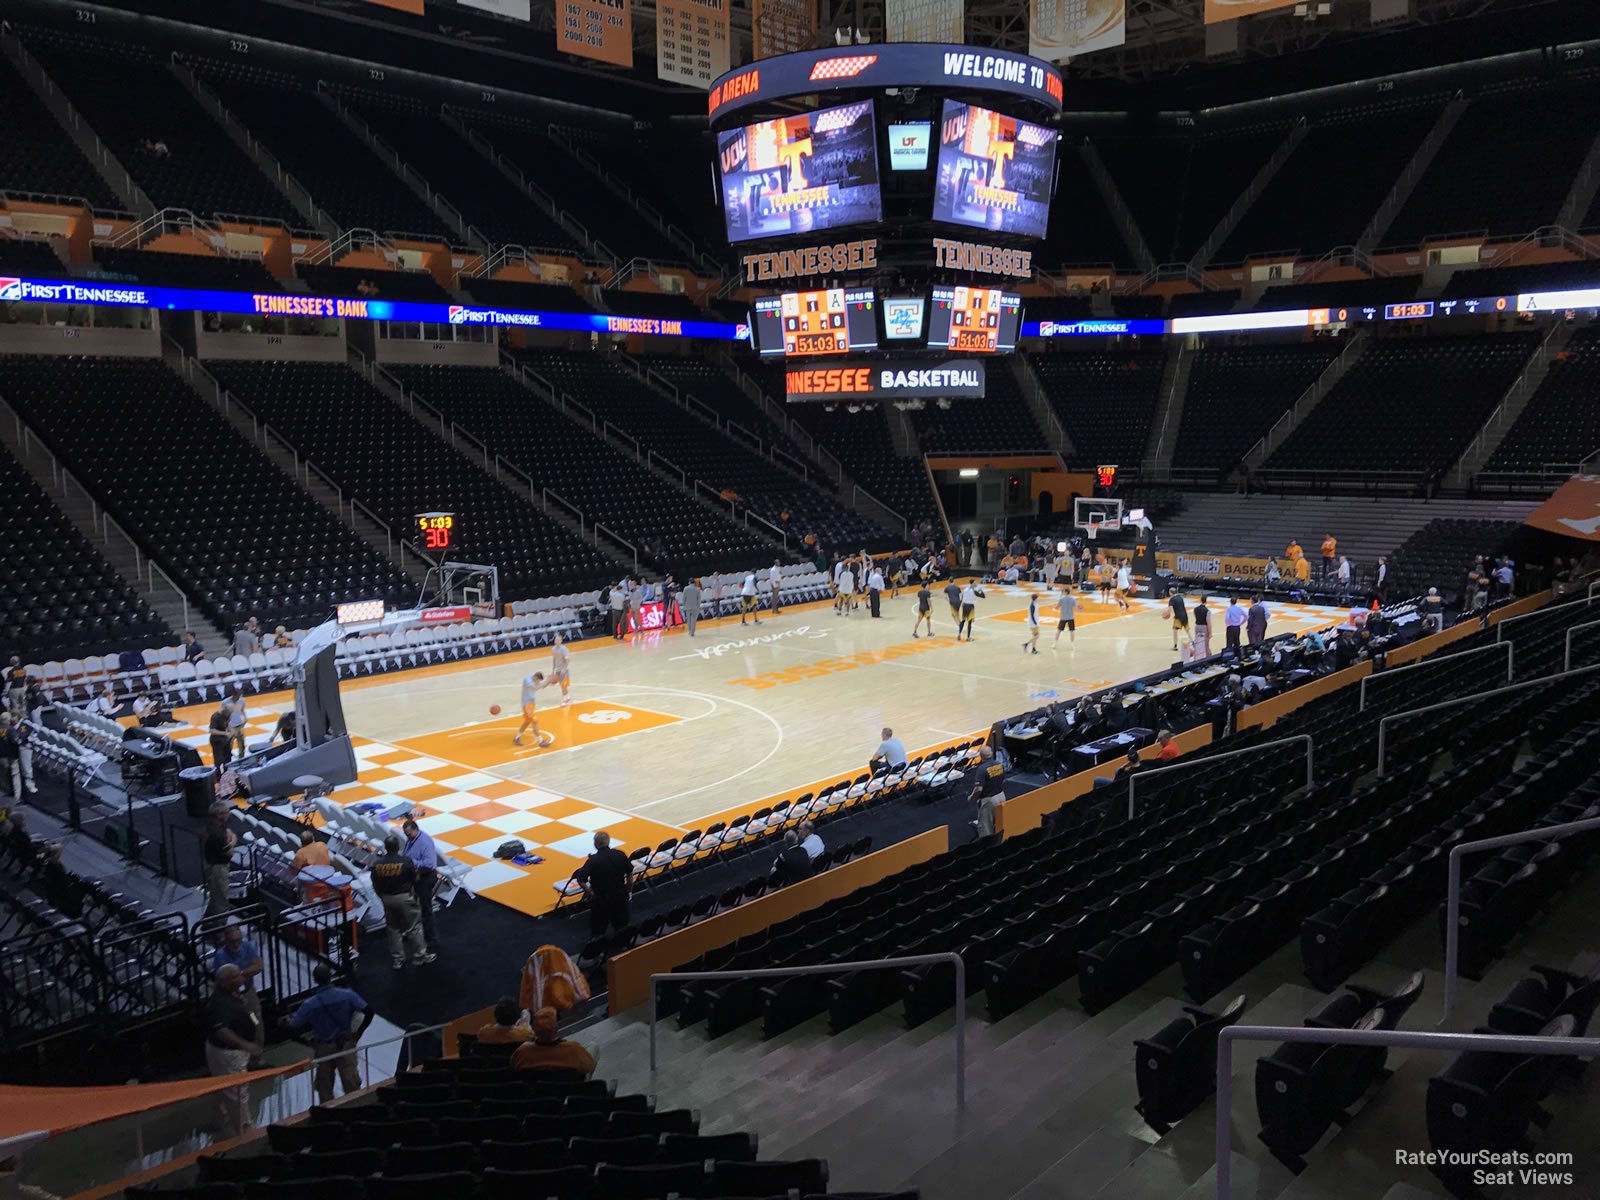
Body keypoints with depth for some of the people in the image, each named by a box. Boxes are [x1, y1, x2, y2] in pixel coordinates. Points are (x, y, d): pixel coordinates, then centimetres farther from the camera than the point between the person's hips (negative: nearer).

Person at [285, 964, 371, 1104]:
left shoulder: (309, 1004, -16)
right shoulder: (348, 995, -12)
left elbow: (293, 1025, -9)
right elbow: (369, 1012, -12)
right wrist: (359, 1032, 2)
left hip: (322, 1049, -1)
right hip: (345, 1045, 1)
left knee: (324, 1089, 13)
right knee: (352, 1087, 7)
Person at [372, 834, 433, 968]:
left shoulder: (377, 865, -8)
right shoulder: (406, 861, -18)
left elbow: (375, 886, 2)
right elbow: (414, 880, -6)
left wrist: (383, 898, 17)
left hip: (387, 899, 4)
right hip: (404, 898, -3)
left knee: (393, 929, 16)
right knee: (413, 927, 9)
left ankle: (398, 959, 21)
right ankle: (419, 956, 16)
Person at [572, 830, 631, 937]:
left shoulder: (593, 860, -21)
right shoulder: (620, 855, -9)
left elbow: (580, 880, -23)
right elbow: (630, 873, 2)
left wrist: (589, 892, -8)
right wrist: (628, 890, 14)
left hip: (601, 899, -4)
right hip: (620, 896, 4)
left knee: (597, 931, 14)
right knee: (622, 927, 24)